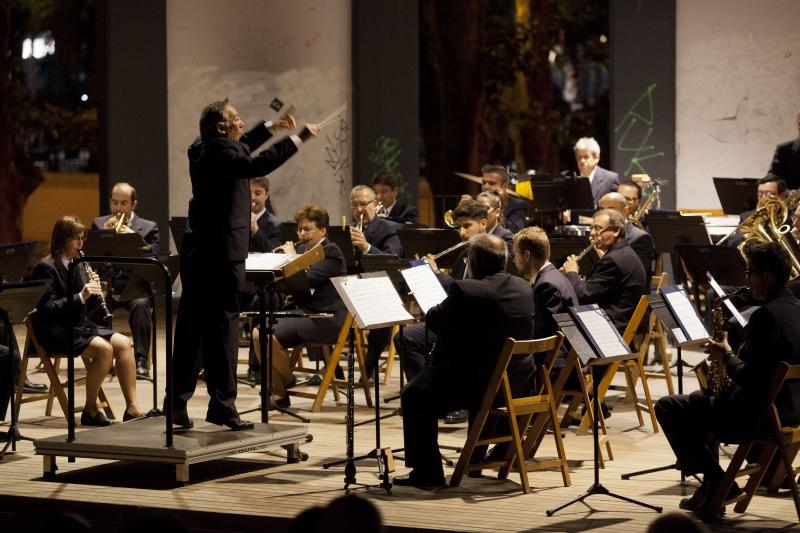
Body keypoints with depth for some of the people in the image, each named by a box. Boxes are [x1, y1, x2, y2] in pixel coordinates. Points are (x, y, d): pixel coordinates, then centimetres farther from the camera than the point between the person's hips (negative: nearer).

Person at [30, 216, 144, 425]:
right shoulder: (46, 268, -10)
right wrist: (80, 297, -25)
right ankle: (90, 410, -17)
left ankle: (132, 407, -16)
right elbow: (48, 308, -17)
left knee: (124, 343, -13)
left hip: (79, 325, 8)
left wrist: (94, 294, -5)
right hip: (54, 331, -8)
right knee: (104, 349, -29)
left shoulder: (78, 265, 14)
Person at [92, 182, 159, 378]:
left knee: (141, 305, -36)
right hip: (106, 283, 1)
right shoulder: (98, 224, 18)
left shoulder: (148, 228, 13)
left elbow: (153, 258, -2)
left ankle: (141, 361, -32)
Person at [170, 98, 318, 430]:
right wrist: (298, 138, -26)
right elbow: (258, 165, -31)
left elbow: (241, 148, 32)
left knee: (191, 328, 11)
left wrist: (271, 128, 28)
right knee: (223, 326, -5)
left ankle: (178, 402, 15)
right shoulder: (221, 153, -16)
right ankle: (222, 405, -3)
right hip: (221, 253, -9)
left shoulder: (203, 150, 13)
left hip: (197, 252, 9)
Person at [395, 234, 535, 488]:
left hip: (480, 385, -7)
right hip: (520, 385, 7)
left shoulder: (466, 290, -20)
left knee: (414, 396, 11)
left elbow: (435, 321, -8)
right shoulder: (524, 288, 2)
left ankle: (426, 472, 11)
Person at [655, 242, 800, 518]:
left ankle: (716, 482, 2)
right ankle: (712, 486, 28)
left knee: (667, 408, 0)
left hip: (759, 415, -10)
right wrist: (731, 356, 10)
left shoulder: (766, 316, -24)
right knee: (703, 402, 33)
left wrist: (726, 357, -10)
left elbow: (749, 379, -27)